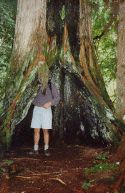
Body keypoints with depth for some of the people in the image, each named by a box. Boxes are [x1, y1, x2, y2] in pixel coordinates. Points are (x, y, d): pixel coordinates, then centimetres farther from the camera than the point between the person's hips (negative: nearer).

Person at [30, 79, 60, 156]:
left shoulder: (51, 86, 4)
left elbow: (57, 97, 2)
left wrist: (49, 103, -11)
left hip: (46, 110, -3)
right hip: (37, 109, 3)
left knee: (45, 130, -3)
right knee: (36, 130, 3)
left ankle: (46, 149, 6)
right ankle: (35, 149, 9)